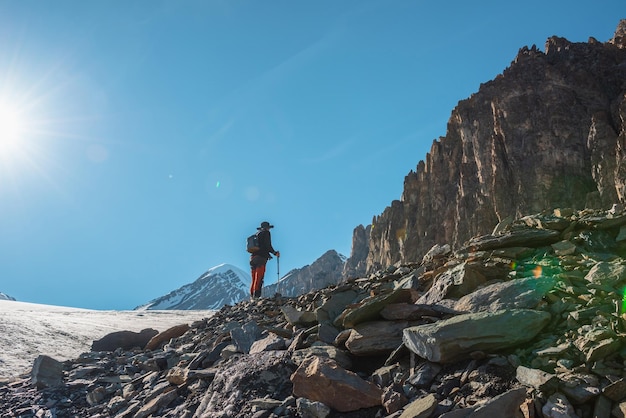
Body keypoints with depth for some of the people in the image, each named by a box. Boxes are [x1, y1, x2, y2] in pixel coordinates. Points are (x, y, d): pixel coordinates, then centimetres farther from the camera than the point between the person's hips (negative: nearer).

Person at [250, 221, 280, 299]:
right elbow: (268, 245, -10)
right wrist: (275, 252, 2)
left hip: (253, 257, 7)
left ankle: (252, 296, 4)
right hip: (261, 257, -7)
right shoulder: (266, 233, 2)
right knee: (259, 278, -12)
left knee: (254, 279, 9)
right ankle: (256, 295, -19)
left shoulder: (256, 234, 24)